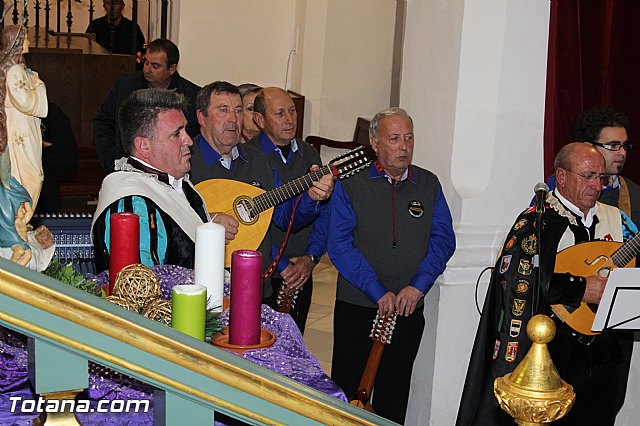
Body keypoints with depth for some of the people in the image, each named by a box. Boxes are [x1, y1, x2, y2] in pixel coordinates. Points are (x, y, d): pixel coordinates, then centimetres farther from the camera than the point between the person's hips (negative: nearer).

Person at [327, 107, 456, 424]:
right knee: (347, 389, 5)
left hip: (409, 310, 3)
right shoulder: (350, 183, -4)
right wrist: (378, 292, -17)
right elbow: (340, 245, -10)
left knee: (394, 395, 13)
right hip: (357, 306, -2)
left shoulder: (429, 184, 7)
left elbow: (443, 239, 2)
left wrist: (418, 285, -13)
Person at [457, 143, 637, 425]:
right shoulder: (537, 221, -9)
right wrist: (581, 289, -22)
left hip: (605, 354, 6)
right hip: (553, 354, -5)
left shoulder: (614, 218, 10)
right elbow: (512, 277, -22)